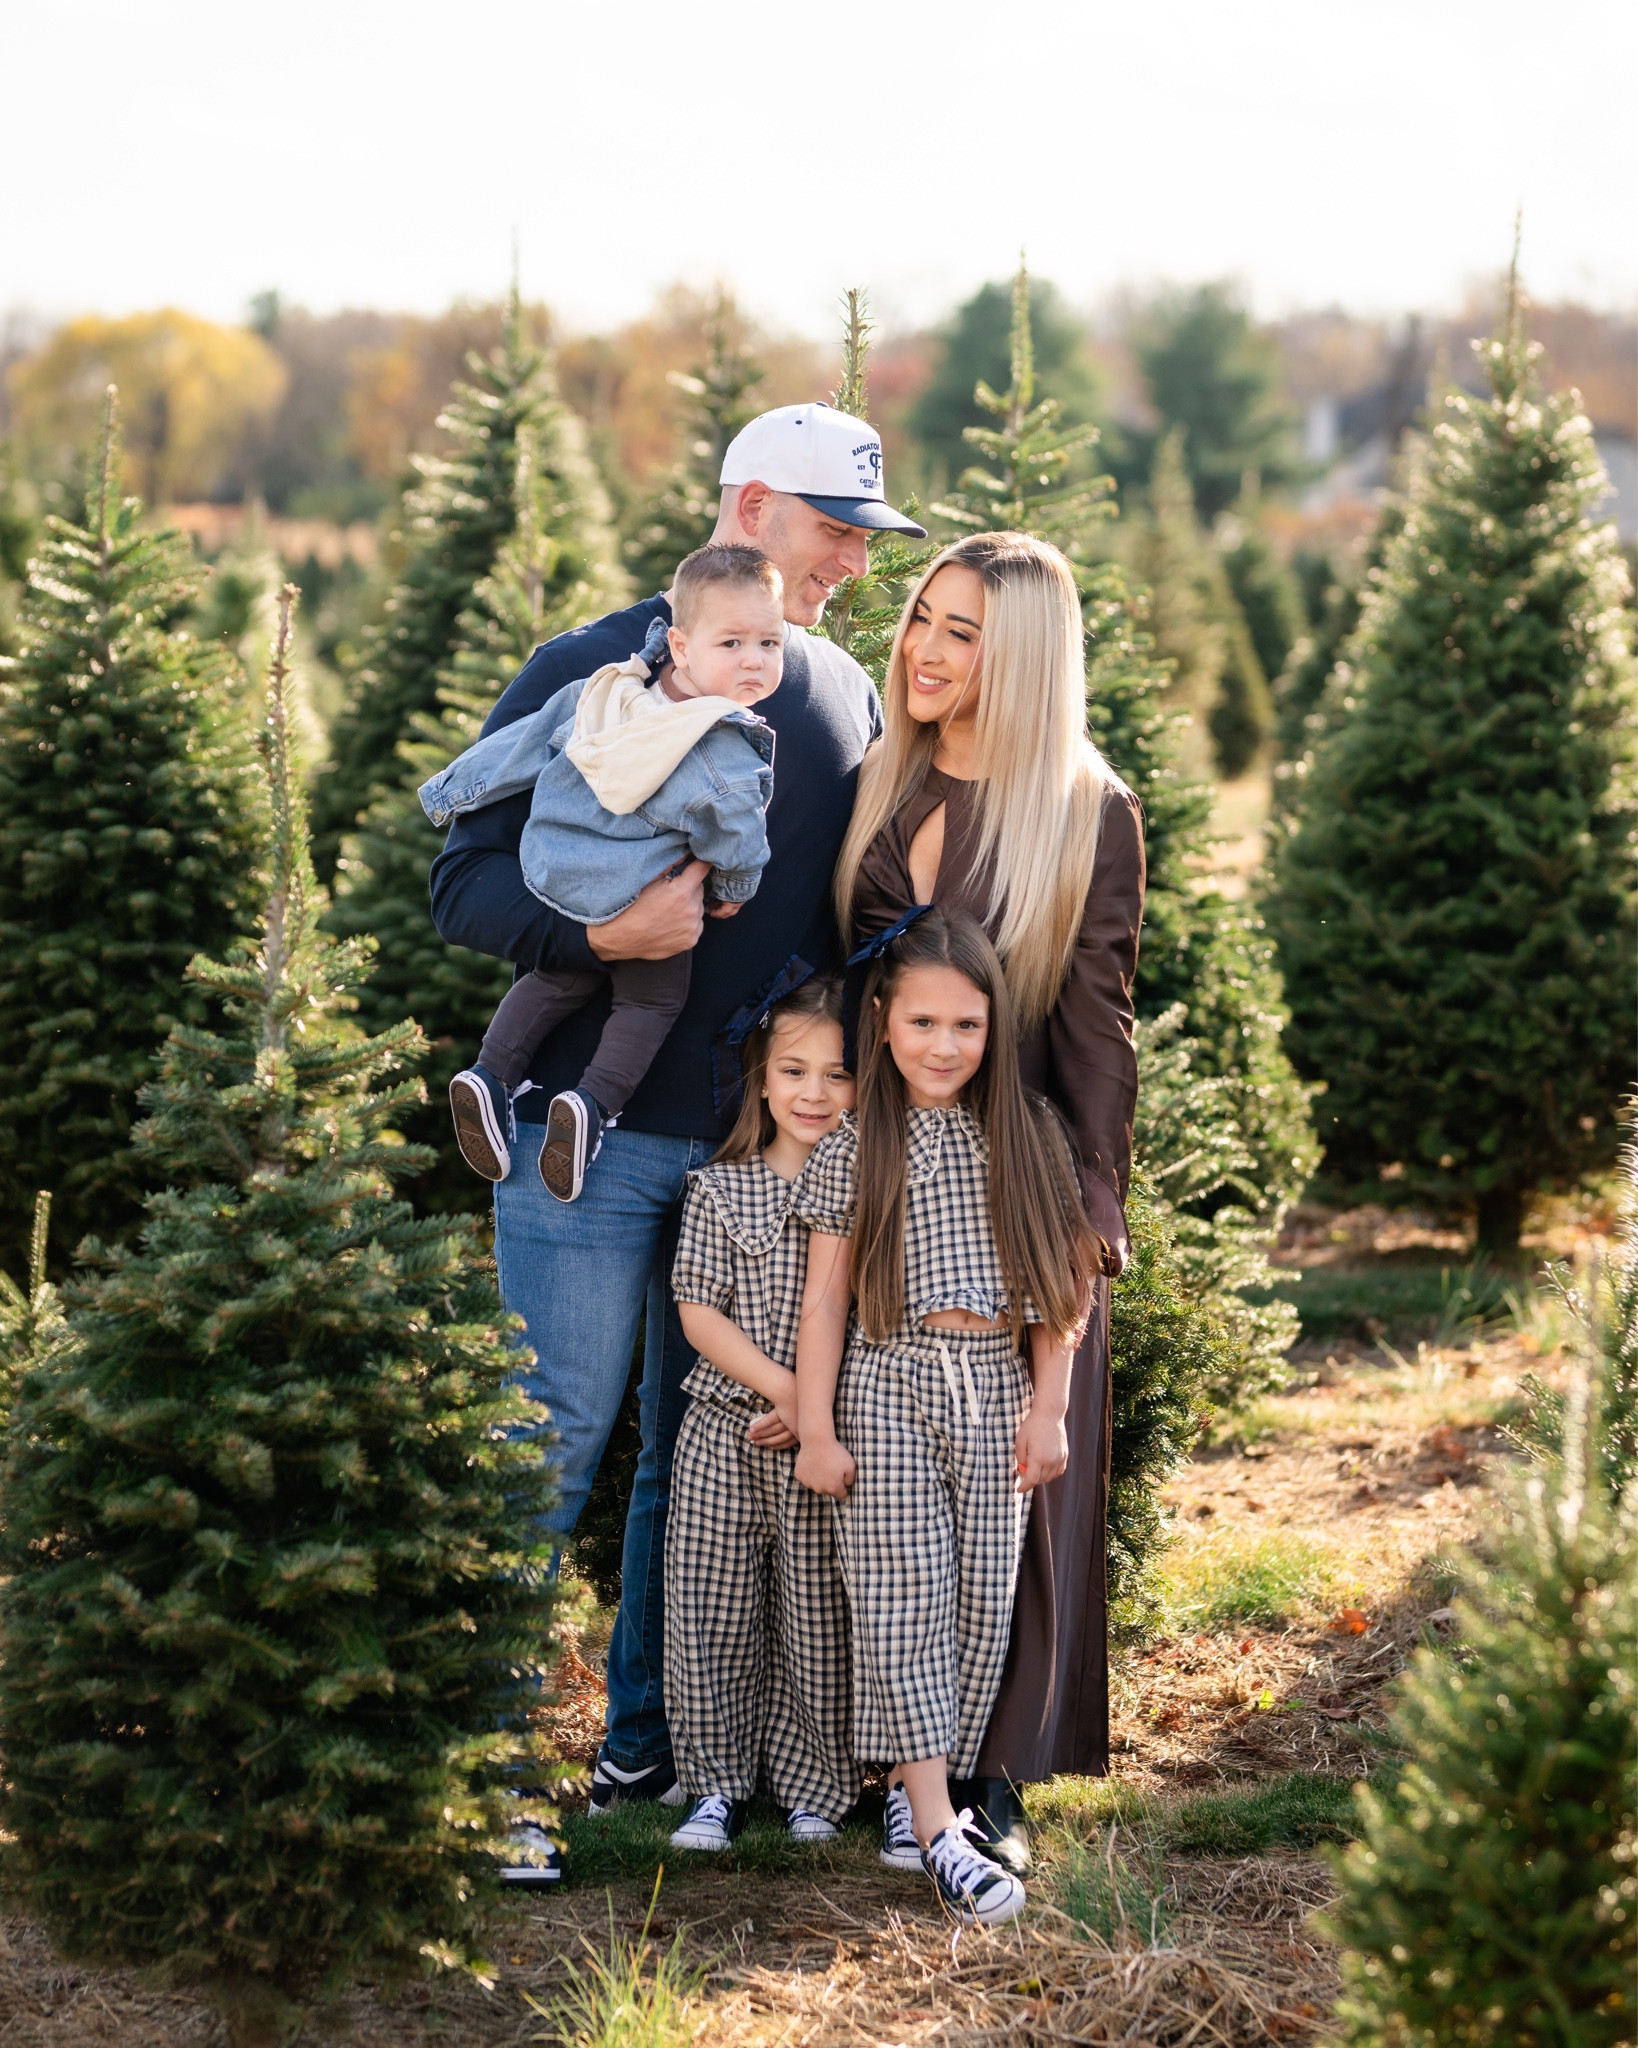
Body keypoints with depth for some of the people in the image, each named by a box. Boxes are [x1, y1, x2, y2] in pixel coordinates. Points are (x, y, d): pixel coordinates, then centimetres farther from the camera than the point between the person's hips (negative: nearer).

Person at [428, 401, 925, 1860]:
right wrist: (603, 928, -25)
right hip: (595, 1133, -5)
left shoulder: (845, 697, 11)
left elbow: (863, 912, 18)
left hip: (765, 1139, 5)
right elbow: (465, 883, -8)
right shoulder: (590, 673, -4)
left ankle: (650, 1731, 24)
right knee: (554, 1437, -3)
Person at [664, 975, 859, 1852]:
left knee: (817, 1617, 4)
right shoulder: (719, 1189, 1)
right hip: (725, 1430, 1)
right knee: (709, 1613, 4)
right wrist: (781, 1385, -14)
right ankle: (718, 1786, 18)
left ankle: (812, 1785, 20)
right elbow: (700, 1312, -3)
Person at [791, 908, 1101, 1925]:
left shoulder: (1029, 1135, 4)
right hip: (890, 1385, -2)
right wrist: (817, 1430, -3)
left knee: (983, 1602, 1)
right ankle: (940, 1834, -9)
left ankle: (917, 1785, 15)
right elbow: (826, 1296, 1)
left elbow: (1060, 1282, 7)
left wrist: (1048, 1411, 3)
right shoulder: (856, 1146, 0)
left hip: (998, 1390, 2)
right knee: (904, 1600, -7)